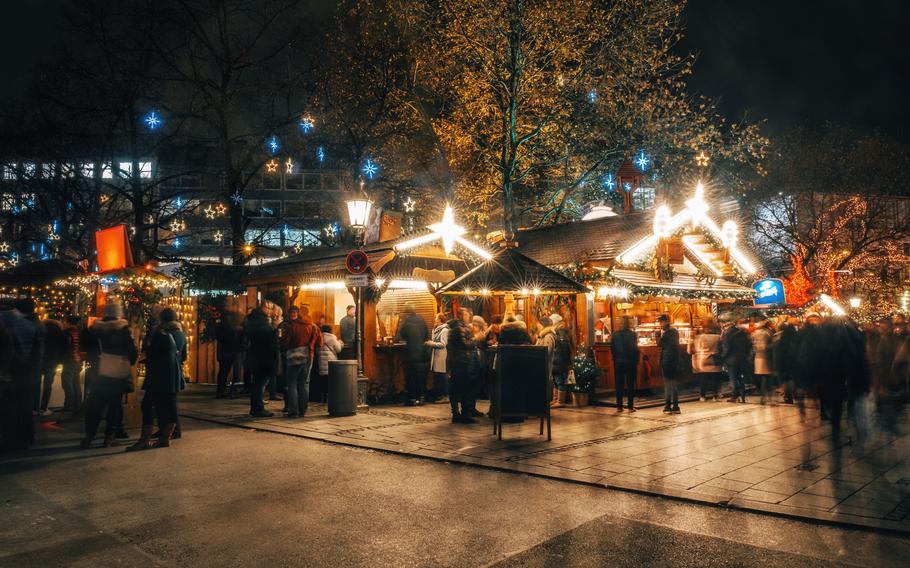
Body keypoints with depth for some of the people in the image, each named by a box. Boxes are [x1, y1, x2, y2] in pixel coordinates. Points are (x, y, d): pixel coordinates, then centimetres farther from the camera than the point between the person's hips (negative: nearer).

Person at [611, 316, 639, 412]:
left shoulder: (615, 335, -2)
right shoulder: (632, 334, -12)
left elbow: (612, 349, 1)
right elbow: (635, 349, -13)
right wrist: (637, 360, 0)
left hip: (618, 362, 3)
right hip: (630, 362, -3)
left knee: (619, 385, 10)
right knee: (630, 384, 6)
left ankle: (619, 406, 10)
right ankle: (630, 406, 6)